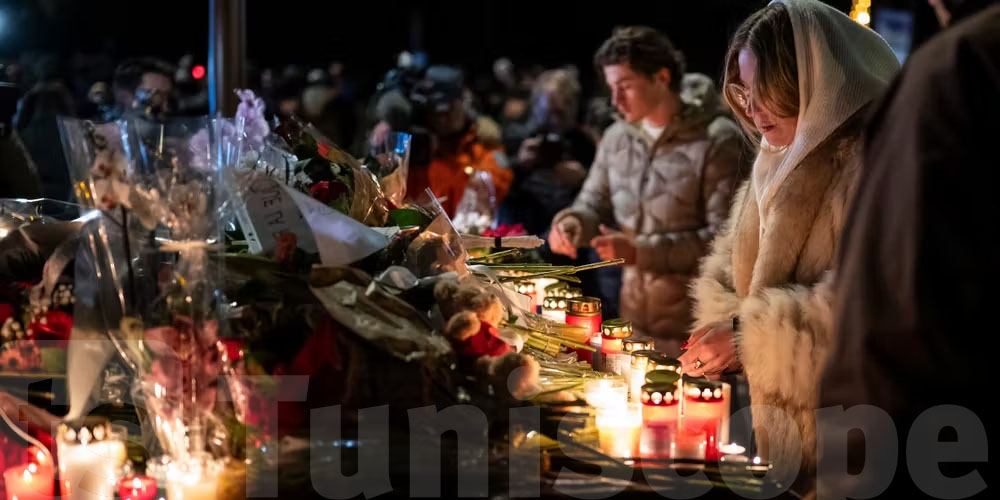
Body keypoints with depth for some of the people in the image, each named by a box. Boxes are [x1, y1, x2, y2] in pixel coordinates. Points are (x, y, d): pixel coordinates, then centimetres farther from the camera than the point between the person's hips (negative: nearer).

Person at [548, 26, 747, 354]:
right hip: (634, 321, 6)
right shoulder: (617, 138, 7)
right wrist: (572, 223, -10)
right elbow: (594, 203, 15)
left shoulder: (717, 141, -14)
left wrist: (643, 251, -23)